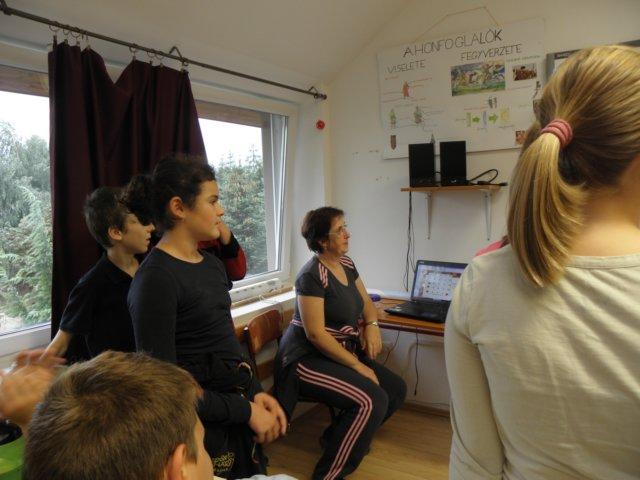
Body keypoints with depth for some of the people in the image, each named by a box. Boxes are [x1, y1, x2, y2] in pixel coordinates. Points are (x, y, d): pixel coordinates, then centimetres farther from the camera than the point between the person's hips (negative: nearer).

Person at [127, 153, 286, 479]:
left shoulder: (213, 264, 5)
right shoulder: (155, 278, -20)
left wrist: (255, 392, 0)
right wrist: (245, 411, -15)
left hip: (237, 410, 8)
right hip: (202, 427, -7)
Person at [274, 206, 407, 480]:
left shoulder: (346, 264, 6)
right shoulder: (312, 276, -20)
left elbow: (365, 302, 17)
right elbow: (315, 334, -22)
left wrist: (372, 325, -5)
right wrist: (358, 365, -20)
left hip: (340, 353, 9)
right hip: (308, 360, -9)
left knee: (396, 390, 2)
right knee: (373, 401, -24)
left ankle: (338, 436, 19)